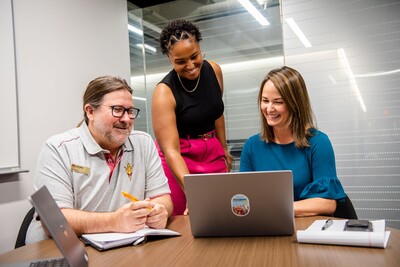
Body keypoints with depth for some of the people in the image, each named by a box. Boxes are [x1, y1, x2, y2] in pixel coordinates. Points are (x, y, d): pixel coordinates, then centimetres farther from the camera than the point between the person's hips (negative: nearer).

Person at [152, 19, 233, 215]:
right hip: (177, 160, -4)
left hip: (213, 155, 5)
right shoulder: (165, 92, -20)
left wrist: (223, 149, 15)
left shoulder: (214, 70, -4)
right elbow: (170, 150, -27)